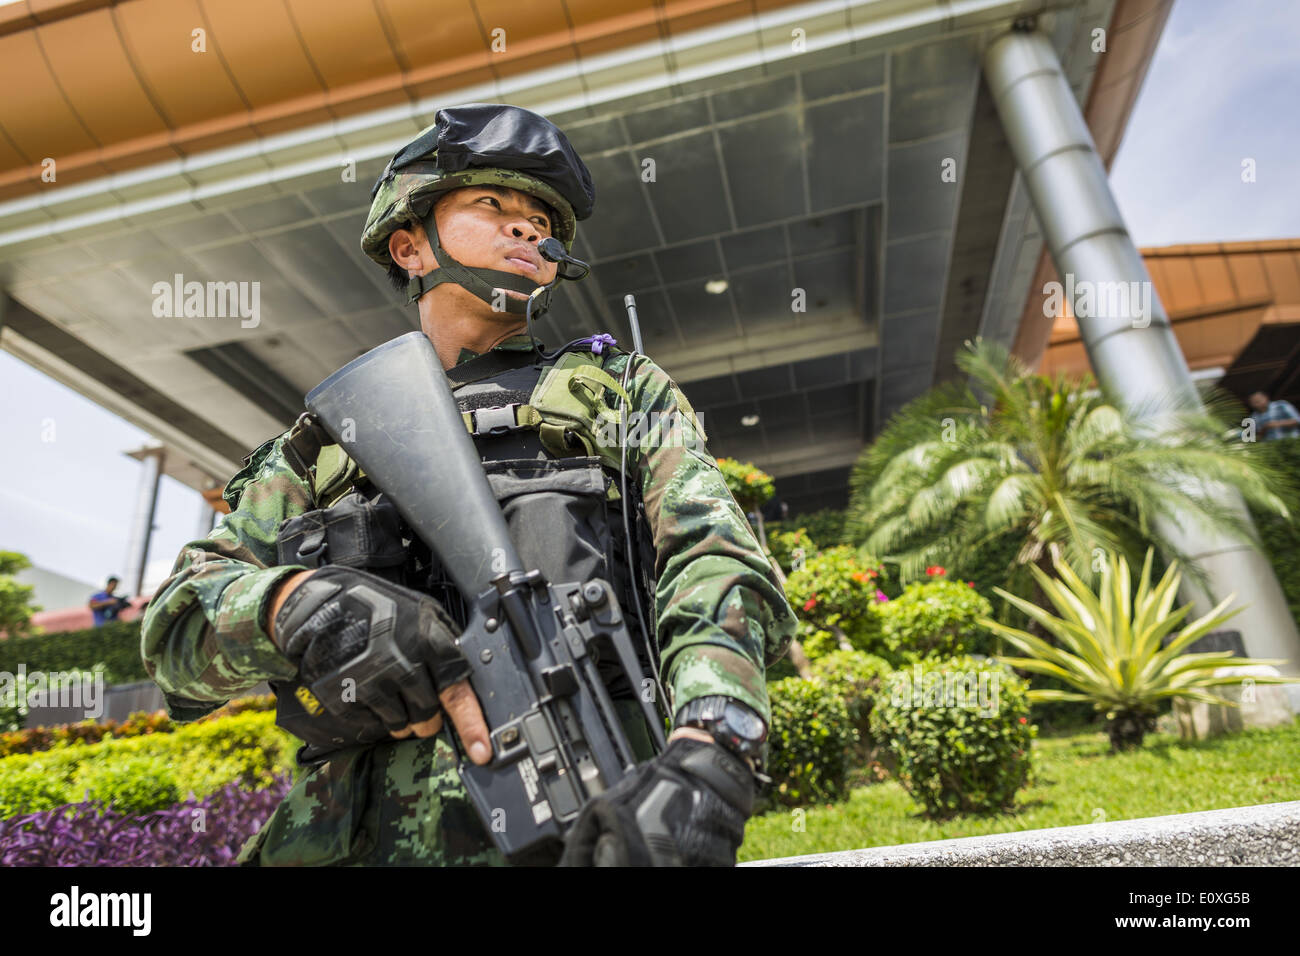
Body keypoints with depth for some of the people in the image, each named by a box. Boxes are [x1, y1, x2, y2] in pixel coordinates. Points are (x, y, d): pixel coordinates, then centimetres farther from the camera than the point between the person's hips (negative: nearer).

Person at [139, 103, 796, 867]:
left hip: (589, 823, -1)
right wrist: (295, 601, -12)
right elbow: (176, 629, 11)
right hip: (365, 837, 2)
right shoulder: (326, 442, 19)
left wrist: (709, 751, -20)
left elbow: (717, 566, 0)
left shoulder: (623, 392, 16)